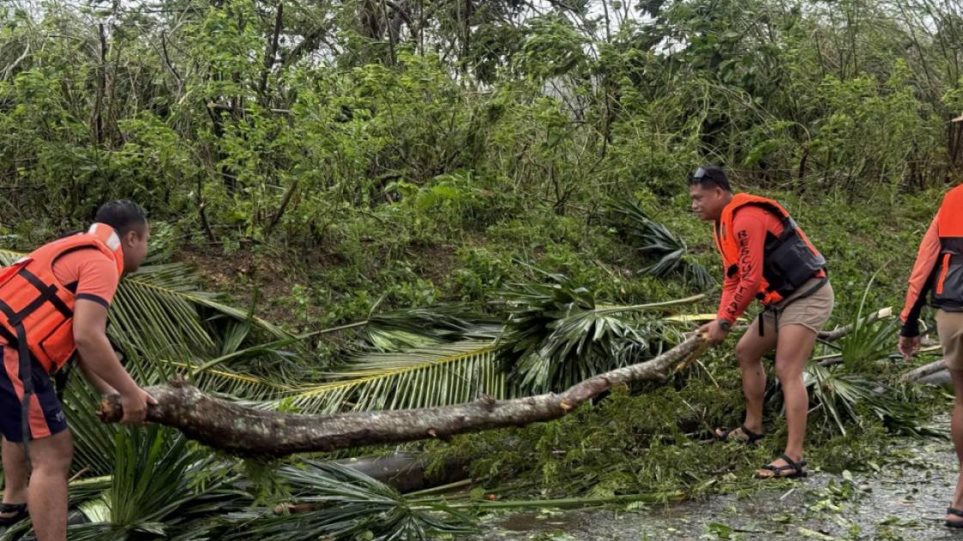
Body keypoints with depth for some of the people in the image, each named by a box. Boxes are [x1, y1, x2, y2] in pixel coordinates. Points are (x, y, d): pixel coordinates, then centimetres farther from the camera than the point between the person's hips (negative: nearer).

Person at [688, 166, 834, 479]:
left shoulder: (746, 218, -21)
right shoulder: (723, 224, 12)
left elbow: (750, 280, -23)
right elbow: (732, 280, 13)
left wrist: (725, 322, -15)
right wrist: (720, 321, 1)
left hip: (807, 296, -11)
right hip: (782, 299, 11)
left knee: (787, 372, -17)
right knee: (746, 353, 19)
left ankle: (793, 458, -18)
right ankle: (753, 429, 31)